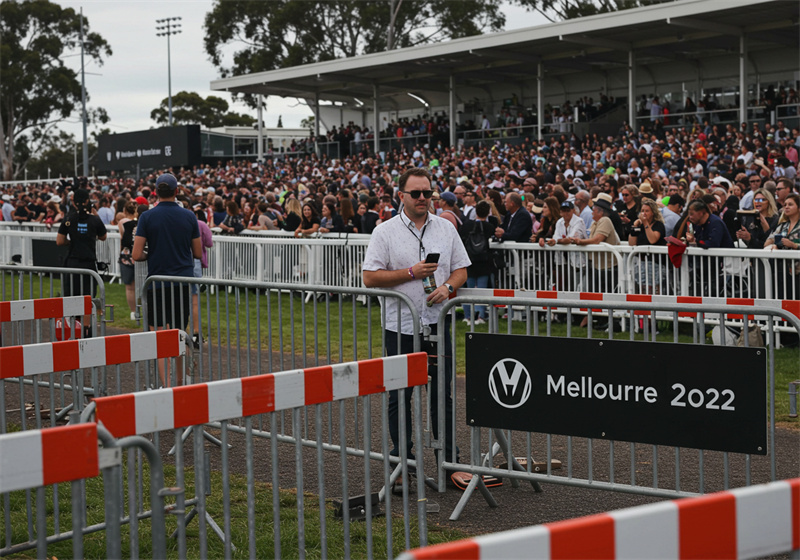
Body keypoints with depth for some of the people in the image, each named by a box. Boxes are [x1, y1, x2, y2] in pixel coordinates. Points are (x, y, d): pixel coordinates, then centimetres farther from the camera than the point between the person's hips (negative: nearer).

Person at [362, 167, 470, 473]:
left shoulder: (446, 228, 9)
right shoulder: (385, 232, -2)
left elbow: (461, 270, 11)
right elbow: (370, 277, -8)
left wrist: (447, 286, -10)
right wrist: (412, 273, -15)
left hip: (437, 321, 2)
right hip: (400, 324, -2)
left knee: (442, 391, 7)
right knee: (399, 395, 5)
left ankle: (449, 456, 15)